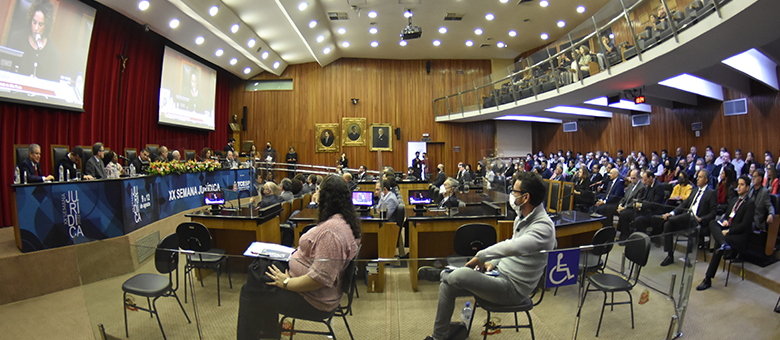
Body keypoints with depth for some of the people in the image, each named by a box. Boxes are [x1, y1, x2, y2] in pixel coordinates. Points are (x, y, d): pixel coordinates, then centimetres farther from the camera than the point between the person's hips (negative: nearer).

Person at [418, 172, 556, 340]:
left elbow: (513, 246, -43)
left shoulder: (544, 226, -24)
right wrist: (492, 262, 5)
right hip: (500, 273, 9)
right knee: (447, 287, 2)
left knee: (459, 275, -28)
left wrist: (480, 257, -31)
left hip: (513, 289, -9)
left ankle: (442, 274, 10)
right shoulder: (521, 217, 8)